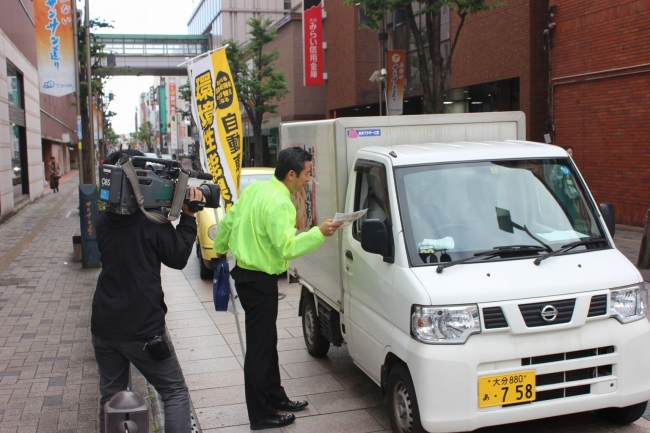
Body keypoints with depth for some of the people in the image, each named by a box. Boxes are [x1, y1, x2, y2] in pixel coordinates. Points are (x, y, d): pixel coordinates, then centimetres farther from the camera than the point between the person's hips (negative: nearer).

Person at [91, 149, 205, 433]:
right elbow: (178, 257, -6)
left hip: (104, 327, 6)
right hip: (142, 329, -6)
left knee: (111, 396, 18)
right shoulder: (151, 221, -14)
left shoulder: (103, 222, 4)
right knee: (175, 393, 6)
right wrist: (188, 217, 0)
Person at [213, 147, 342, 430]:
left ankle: (275, 398, 33)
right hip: (260, 281, -10)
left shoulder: (255, 188, 6)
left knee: (267, 343, 20)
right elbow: (287, 247, -27)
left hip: (246, 272, 10)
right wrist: (319, 233, -24)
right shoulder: (279, 203, -23)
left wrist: (220, 248, 29)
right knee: (259, 348, 0)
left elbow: (228, 220, 14)